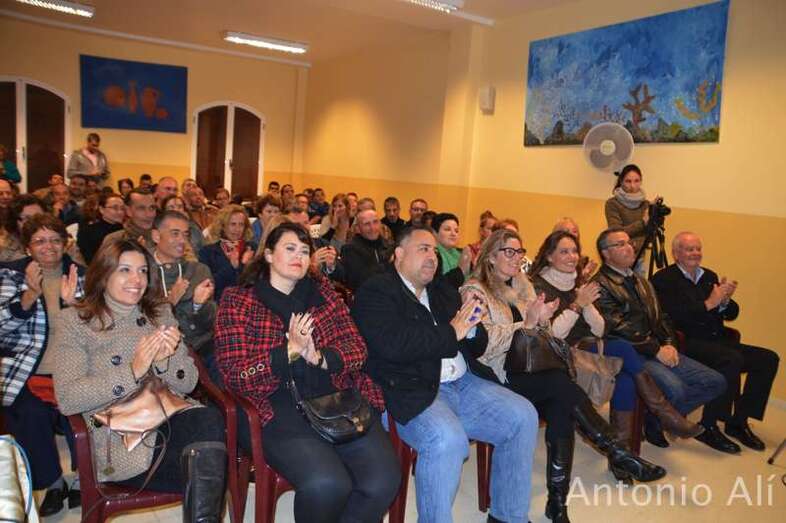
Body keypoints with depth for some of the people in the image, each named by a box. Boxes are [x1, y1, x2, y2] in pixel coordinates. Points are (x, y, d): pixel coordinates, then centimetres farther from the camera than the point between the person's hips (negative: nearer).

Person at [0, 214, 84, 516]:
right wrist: (32, 292, -16)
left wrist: (70, 301, -12)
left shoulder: (81, 275, 9)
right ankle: (53, 482, 1)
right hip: (28, 372, 0)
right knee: (29, 414, -26)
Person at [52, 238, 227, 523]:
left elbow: (187, 384, 10)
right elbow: (67, 399, -8)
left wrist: (165, 359, -11)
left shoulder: (160, 313, 14)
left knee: (211, 418, -31)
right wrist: (132, 371, -18)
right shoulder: (76, 321, 4)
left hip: (172, 417, 4)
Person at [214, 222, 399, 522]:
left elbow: (357, 347, 8)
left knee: (384, 478, -19)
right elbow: (235, 376, -3)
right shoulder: (237, 301, 6)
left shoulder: (322, 291, 16)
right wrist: (290, 351, -17)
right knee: (326, 484, -29)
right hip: (277, 408, -3)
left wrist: (319, 358, -13)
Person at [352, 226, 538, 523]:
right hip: (413, 392, -7)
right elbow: (393, 345, -20)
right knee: (448, 438, -32)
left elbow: (477, 347, 21)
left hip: (465, 384, 8)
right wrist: (451, 332, -11)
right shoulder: (375, 292, -2)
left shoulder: (444, 291, 20)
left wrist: (471, 327, -4)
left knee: (523, 415, -3)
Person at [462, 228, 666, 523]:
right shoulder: (475, 291, -1)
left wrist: (539, 322, -2)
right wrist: (526, 323, -16)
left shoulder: (521, 285, 20)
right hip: (497, 376, -6)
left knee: (561, 409, -24)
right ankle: (619, 456, -17)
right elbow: (485, 344, -13)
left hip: (527, 369, 6)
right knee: (565, 386, -28)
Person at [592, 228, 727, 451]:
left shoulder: (641, 282, 23)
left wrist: (669, 344, 0)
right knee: (674, 388, -31)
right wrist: (656, 349, -14)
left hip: (660, 350, 9)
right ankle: (652, 423, 2)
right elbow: (618, 328, -15)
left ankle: (658, 417, 9)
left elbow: (660, 318, 20)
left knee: (716, 382, -2)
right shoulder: (600, 285, -7)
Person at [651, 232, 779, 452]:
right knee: (732, 360, -31)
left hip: (717, 341, 7)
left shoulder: (709, 276, 20)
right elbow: (675, 316, -16)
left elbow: (731, 314, 16)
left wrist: (725, 300, -5)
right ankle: (708, 427, -17)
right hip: (687, 343, -7)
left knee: (769, 359, -9)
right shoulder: (663, 279, -2)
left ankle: (739, 421, 2)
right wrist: (709, 303, -16)